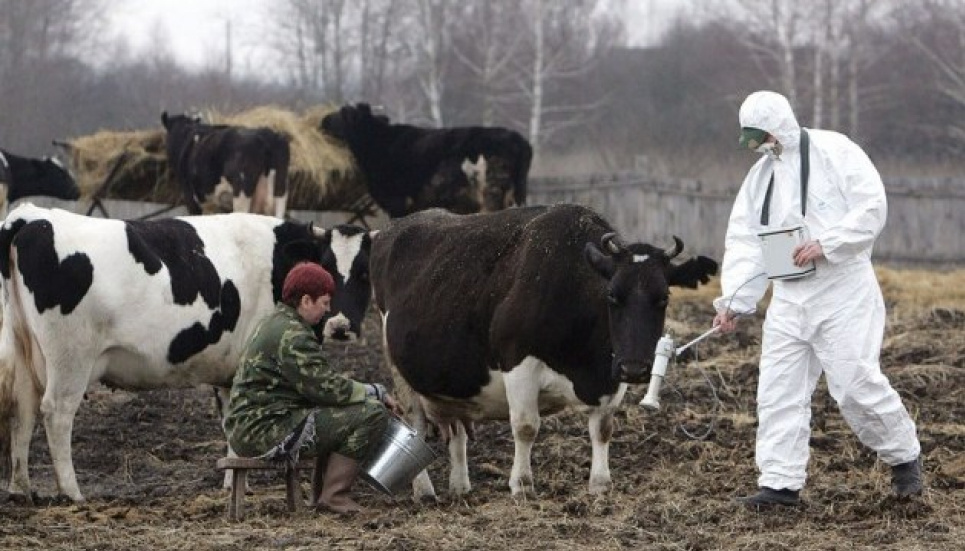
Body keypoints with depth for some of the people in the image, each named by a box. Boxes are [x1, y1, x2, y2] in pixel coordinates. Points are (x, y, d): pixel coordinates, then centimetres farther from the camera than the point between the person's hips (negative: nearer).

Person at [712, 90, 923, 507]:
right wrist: (733, 301, 0)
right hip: (789, 297, 7)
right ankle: (781, 483, 7)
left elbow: (871, 208, -15)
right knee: (778, 389, 1)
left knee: (855, 382, -8)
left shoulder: (834, 151, -8)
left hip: (843, 290, -7)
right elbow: (744, 242, 9)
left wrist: (825, 244, -22)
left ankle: (905, 459, 13)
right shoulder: (761, 175, 12)